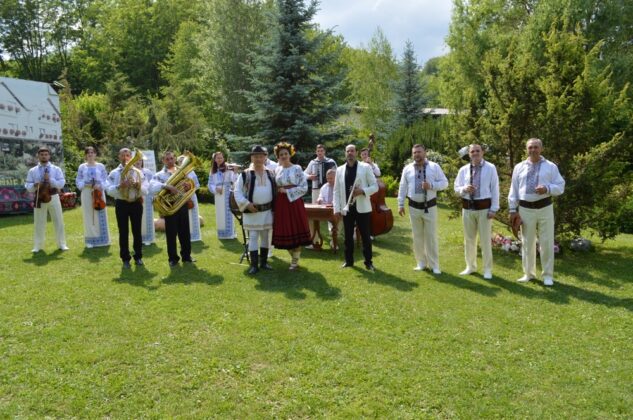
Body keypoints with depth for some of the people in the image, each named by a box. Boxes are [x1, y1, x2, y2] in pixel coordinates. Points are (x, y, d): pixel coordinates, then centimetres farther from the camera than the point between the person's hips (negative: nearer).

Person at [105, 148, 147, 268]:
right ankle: (125, 258, 12)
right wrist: (119, 186, -23)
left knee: (137, 231, 7)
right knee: (123, 232, 4)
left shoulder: (138, 172, 4)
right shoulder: (114, 173, 1)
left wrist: (139, 186, -19)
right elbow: (109, 190, -7)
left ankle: (138, 256, 18)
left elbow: (145, 190, 0)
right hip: (121, 204, -1)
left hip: (136, 204, 1)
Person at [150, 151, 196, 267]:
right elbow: (152, 187, -20)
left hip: (182, 204, 3)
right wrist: (167, 186, -32)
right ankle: (173, 258, 12)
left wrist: (189, 187, -11)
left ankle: (186, 255, 21)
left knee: (185, 231, 9)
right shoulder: (159, 174, -2)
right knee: (171, 233, 2)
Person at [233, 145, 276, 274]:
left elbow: (275, 190, 12)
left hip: (267, 211, 4)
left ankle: (264, 262, 23)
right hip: (252, 211, -3)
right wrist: (246, 204, -14)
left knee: (266, 237, 11)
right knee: (253, 237, -1)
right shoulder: (245, 174, -5)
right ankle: (254, 264, 6)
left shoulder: (271, 174, 6)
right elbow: (237, 191, -4)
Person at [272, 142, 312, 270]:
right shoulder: (276, 170, 10)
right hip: (281, 204, 4)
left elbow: (304, 188, -8)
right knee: (284, 232, 5)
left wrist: (287, 191, -12)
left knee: (296, 231, -1)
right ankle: (294, 256, 23)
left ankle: (295, 261, 11)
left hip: (294, 202, -4)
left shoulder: (297, 169, -3)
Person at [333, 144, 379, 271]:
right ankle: (348, 260, 22)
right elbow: (336, 191, 7)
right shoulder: (340, 170, 7)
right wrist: (337, 208, 0)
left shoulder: (365, 167, -1)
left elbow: (375, 186, -2)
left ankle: (368, 262, 13)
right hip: (347, 208, 3)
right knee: (348, 236, 10)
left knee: (366, 236, 3)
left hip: (362, 208, -2)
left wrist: (362, 191, -20)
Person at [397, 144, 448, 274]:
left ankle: (434, 265, 10)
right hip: (414, 207, 2)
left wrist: (431, 186, -19)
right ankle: (421, 262, 22)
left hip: (430, 207, -2)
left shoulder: (434, 167, -1)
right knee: (417, 236, 9)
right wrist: (400, 205, 3)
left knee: (431, 236, 1)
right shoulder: (407, 169, 5)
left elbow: (444, 183, -2)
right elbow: (403, 187, 7)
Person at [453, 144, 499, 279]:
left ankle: (487, 269, 14)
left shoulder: (490, 168, -2)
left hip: (484, 208, -3)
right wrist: (464, 189, -15)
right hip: (467, 208, 3)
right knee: (469, 239, 13)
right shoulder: (463, 170, 5)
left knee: (485, 240, 2)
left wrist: (494, 209, -8)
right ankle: (470, 266, 28)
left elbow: (495, 189, -4)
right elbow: (456, 187, 9)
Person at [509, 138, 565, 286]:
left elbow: (560, 186, 1)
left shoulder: (551, 167, 4)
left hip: (545, 208, -1)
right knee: (527, 242, 9)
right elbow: (514, 190, 7)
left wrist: (547, 188, -20)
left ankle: (548, 275, 13)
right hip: (525, 209, 2)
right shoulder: (519, 167, 8)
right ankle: (528, 273, 21)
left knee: (546, 243, 2)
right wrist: (513, 210, 3)